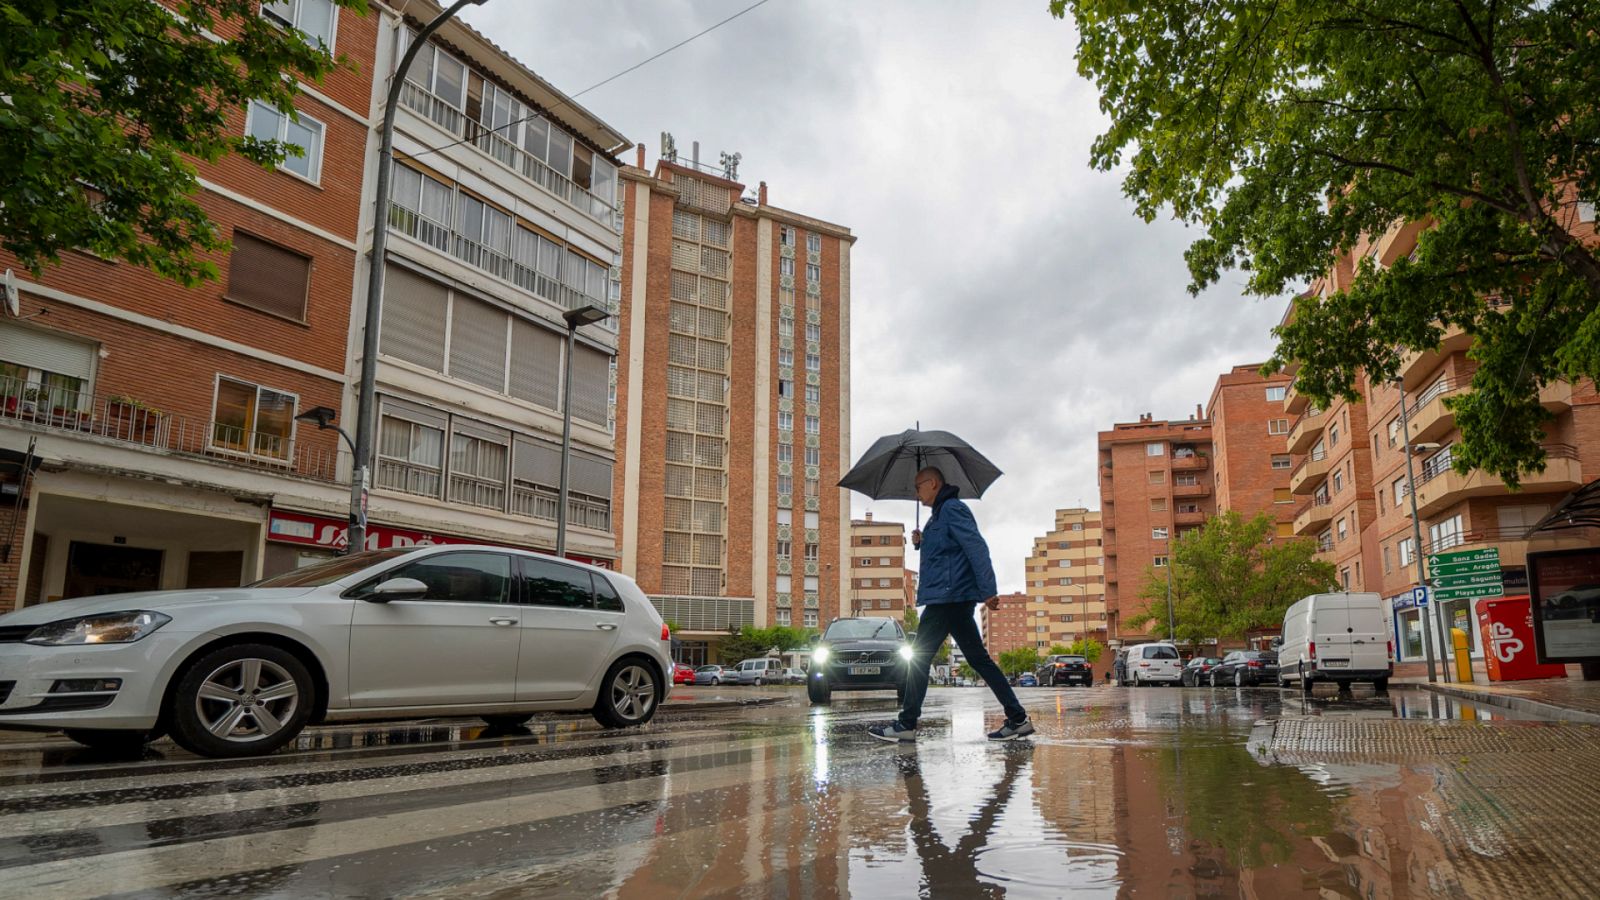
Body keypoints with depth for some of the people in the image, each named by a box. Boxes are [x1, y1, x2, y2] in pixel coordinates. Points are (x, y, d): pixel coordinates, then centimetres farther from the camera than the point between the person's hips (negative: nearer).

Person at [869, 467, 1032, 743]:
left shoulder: (952, 509, -9)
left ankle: (906, 725, -1)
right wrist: (921, 543, 11)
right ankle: (1018, 718, 8)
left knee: (919, 657, -5)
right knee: (979, 659, 9)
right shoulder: (940, 513, 22)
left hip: (947, 596, -10)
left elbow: (977, 548, -19)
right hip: (956, 599, 10)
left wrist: (988, 590, -26)